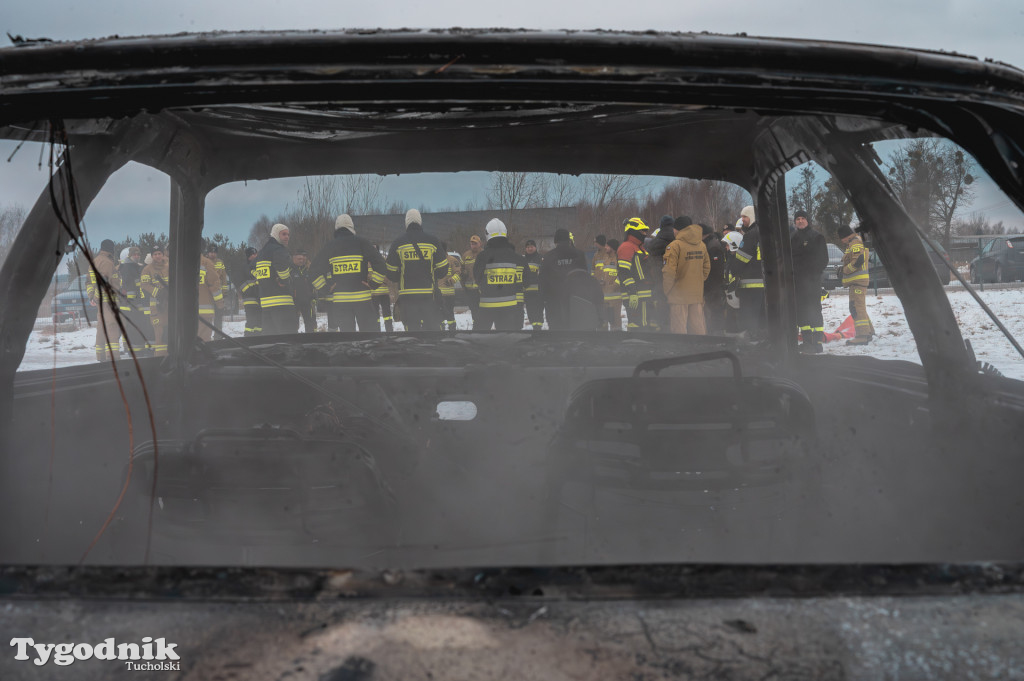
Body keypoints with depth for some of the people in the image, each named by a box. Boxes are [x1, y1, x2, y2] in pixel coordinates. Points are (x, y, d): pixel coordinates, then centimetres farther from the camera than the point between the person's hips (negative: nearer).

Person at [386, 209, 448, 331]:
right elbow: (442, 268, 4)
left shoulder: (397, 243, 2)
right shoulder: (432, 241, 1)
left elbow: (391, 273, 4)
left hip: (407, 294, 0)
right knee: (433, 326, 5)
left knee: (412, 326, 3)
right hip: (429, 293, 0)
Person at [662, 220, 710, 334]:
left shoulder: (675, 245, -13)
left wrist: (666, 290, -5)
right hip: (697, 294, 6)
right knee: (698, 328, 12)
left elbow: (669, 272, -15)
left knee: (679, 328, -1)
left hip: (679, 294, -6)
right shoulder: (702, 245, 8)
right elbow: (706, 268, 14)